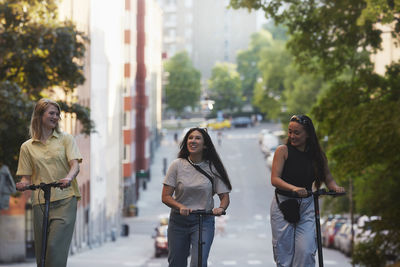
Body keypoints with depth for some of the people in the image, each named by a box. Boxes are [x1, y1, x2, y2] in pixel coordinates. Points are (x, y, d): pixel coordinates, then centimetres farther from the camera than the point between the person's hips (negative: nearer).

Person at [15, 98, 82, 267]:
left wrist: (68, 178, -25)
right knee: (41, 251, 1)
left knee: (55, 246, -17)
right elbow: (26, 177, 10)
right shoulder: (27, 147, 12)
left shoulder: (65, 139, 9)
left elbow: (75, 164, -3)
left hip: (65, 200, -2)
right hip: (40, 202, 2)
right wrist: (23, 184, -14)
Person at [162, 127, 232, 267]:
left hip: (203, 221, -1)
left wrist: (221, 208, -23)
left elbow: (224, 196, 0)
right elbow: (166, 196, -5)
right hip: (178, 221, 1)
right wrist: (181, 207, -24)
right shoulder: (177, 165, -4)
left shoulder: (212, 168, -3)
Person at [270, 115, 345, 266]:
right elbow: (274, 179, -14)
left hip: (307, 207, 1)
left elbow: (328, 178, 5)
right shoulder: (283, 151, -5)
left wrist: (335, 187, -19)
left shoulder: (317, 155, 4)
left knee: (306, 251, -12)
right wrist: (293, 188, -32)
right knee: (284, 253, 1)